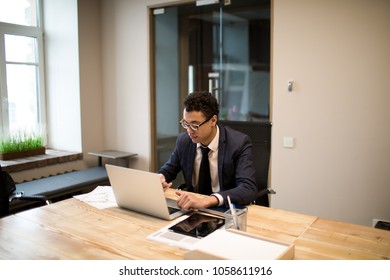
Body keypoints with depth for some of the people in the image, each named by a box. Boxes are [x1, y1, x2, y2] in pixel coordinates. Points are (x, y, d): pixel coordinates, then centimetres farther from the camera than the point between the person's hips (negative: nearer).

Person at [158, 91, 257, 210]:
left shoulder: (239, 143, -16)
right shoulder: (183, 140, -3)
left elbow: (249, 189, -27)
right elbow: (168, 170, 13)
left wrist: (205, 201, -40)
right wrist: (159, 178, -11)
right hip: (193, 208, 4)